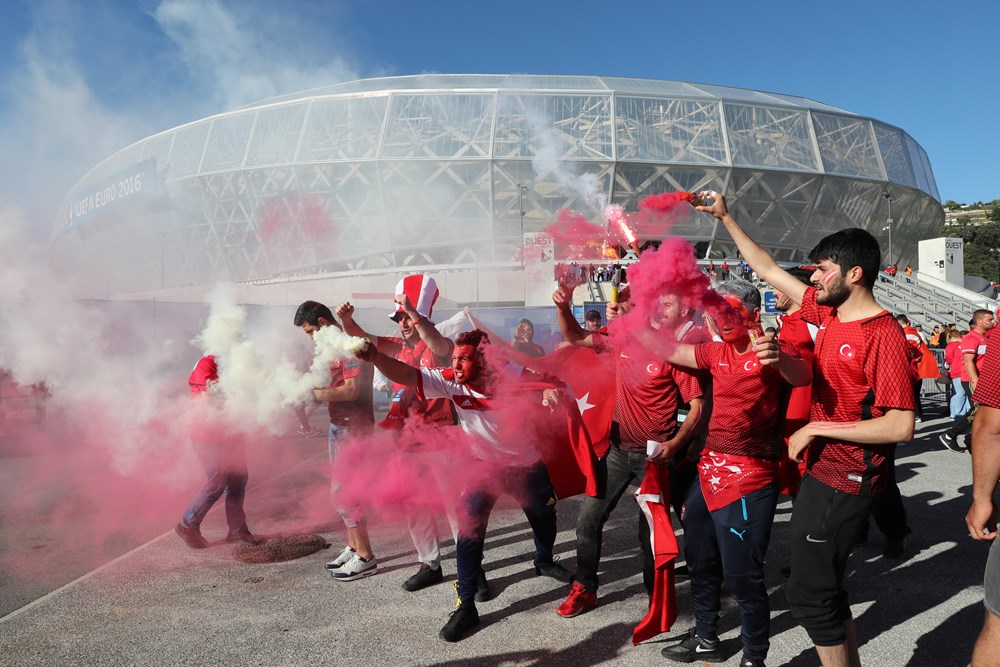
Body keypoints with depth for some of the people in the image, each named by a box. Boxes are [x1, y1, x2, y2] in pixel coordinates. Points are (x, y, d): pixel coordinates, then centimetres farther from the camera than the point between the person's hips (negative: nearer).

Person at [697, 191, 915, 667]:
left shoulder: (883, 334, -20)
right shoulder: (830, 314, 4)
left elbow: (901, 427, -24)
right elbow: (771, 271, 12)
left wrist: (816, 429, -19)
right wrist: (725, 218, 12)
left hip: (845, 483, -9)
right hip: (822, 470, 9)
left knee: (808, 593, 0)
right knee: (823, 584, 20)